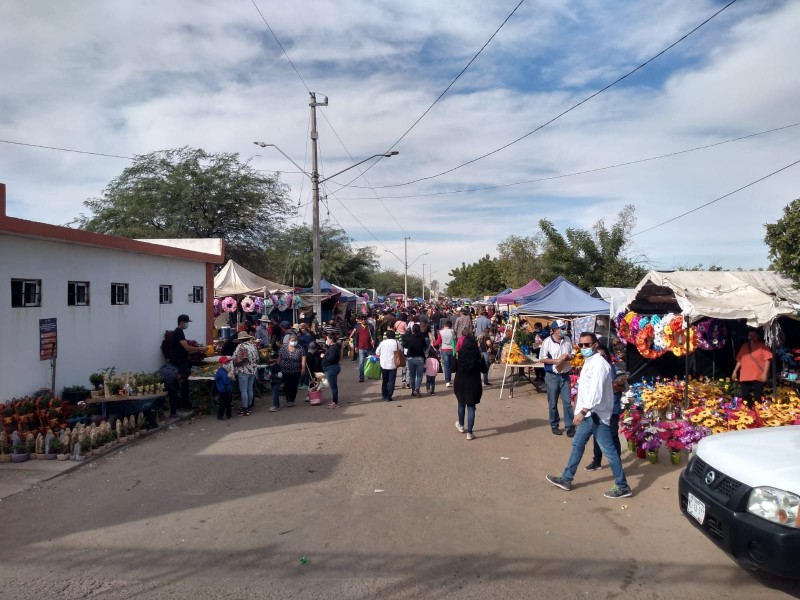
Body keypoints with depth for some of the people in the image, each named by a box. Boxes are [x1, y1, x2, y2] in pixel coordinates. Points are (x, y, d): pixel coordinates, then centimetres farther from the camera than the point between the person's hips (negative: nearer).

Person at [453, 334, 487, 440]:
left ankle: (461, 425, 42)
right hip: (474, 384, -1)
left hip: (460, 384, 1)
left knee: (461, 404, 23)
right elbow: (484, 370, -4)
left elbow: (453, 369, -5)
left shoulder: (459, 354, -10)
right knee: (471, 407, 5)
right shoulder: (478, 355, -11)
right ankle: (469, 432, 5)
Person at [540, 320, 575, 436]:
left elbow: (572, 355, 12)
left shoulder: (567, 340, 3)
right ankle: (554, 426, 21)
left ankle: (570, 427, 7)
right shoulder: (547, 342, -10)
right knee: (553, 403, 8)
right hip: (552, 376, -3)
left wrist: (568, 357, -11)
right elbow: (542, 359, -9)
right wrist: (557, 361, -19)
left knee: (567, 402, 3)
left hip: (565, 375, 3)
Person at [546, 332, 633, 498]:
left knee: (608, 450, -3)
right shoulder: (589, 362, 13)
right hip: (590, 413, 10)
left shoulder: (599, 363, -19)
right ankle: (566, 479, 26)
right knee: (577, 444, 16)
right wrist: (582, 411, 16)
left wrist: (582, 411, -28)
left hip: (597, 414, -10)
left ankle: (622, 487, 9)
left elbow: (596, 391, -26)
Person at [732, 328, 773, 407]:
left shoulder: (763, 346, 1)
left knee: (757, 399, -4)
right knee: (745, 398, 5)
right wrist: (735, 371, 10)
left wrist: (765, 373, -15)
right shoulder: (744, 346, 15)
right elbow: (739, 360, 18)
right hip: (745, 377, 4)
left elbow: (767, 359, -7)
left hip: (758, 377, -4)